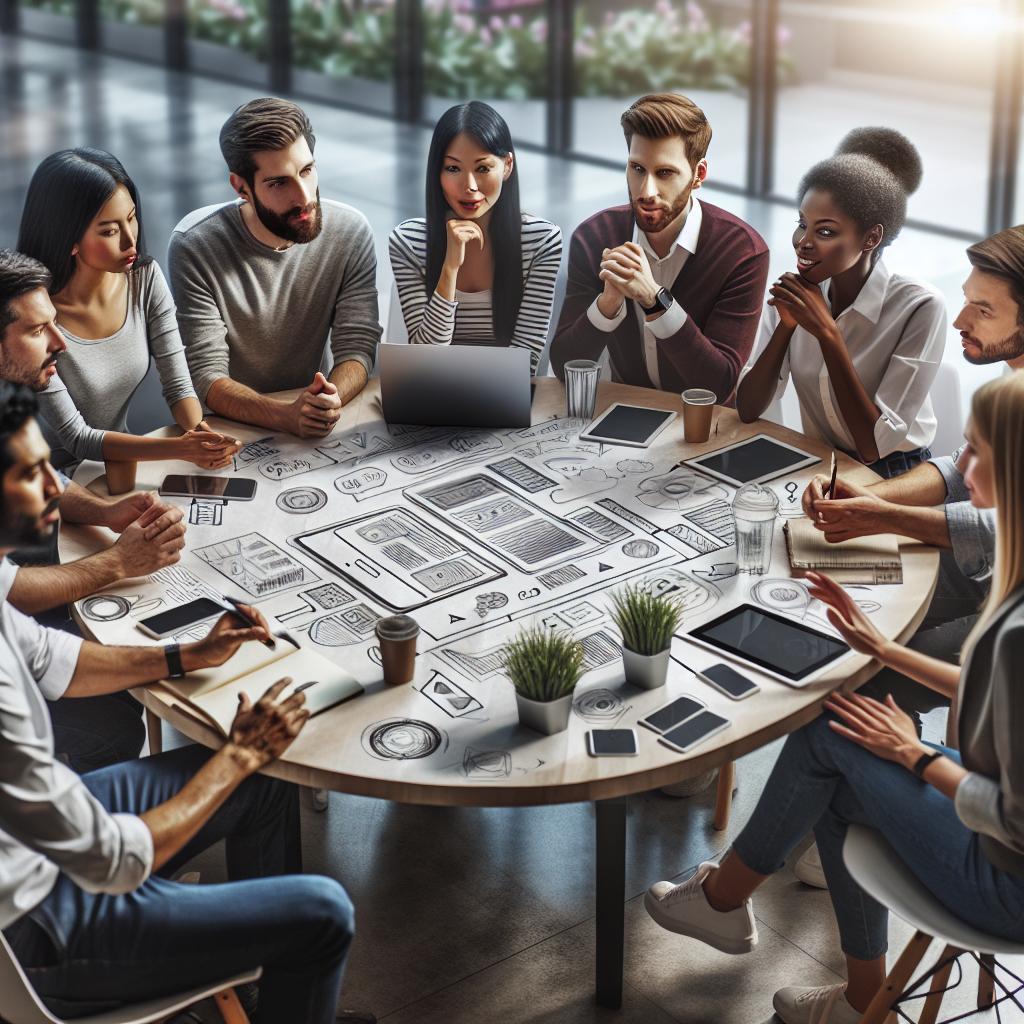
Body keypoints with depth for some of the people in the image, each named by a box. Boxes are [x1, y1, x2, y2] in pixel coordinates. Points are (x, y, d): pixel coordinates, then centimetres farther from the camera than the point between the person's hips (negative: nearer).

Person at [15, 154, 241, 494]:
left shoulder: (145, 279, -5)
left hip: (124, 464, 5)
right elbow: (76, 437, -19)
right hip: (58, 479, -5)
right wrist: (181, 448, -31)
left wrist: (200, 431, -24)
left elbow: (178, 386, -1)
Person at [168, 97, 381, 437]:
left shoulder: (350, 231, -6)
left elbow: (356, 347, -6)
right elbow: (207, 375, -18)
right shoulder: (195, 246, -15)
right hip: (226, 427, -2)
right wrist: (289, 416, -36)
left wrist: (327, 400, -29)